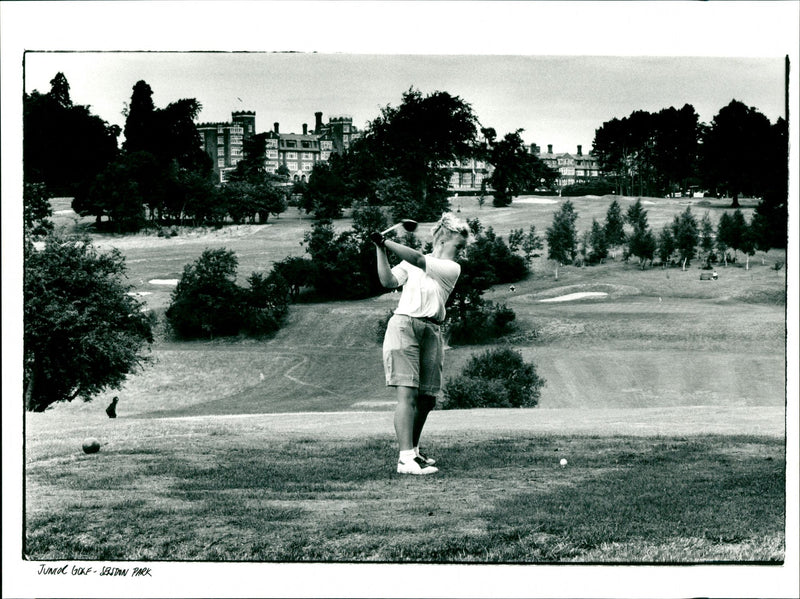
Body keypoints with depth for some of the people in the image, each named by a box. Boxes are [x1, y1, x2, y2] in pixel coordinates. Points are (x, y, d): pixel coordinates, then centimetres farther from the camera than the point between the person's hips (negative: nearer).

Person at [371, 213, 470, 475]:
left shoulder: (451, 269, 7)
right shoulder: (410, 263, 12)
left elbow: (418, 260, -7)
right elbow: (389, 281, -1)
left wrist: (385, 242, -12)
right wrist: (380, 250, -9)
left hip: (431, 332, 3)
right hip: (403, 325, -3)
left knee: (427, 399, 8)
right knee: (408, 393, -15)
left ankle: (412, 450, 31)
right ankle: (405, 459, -22)